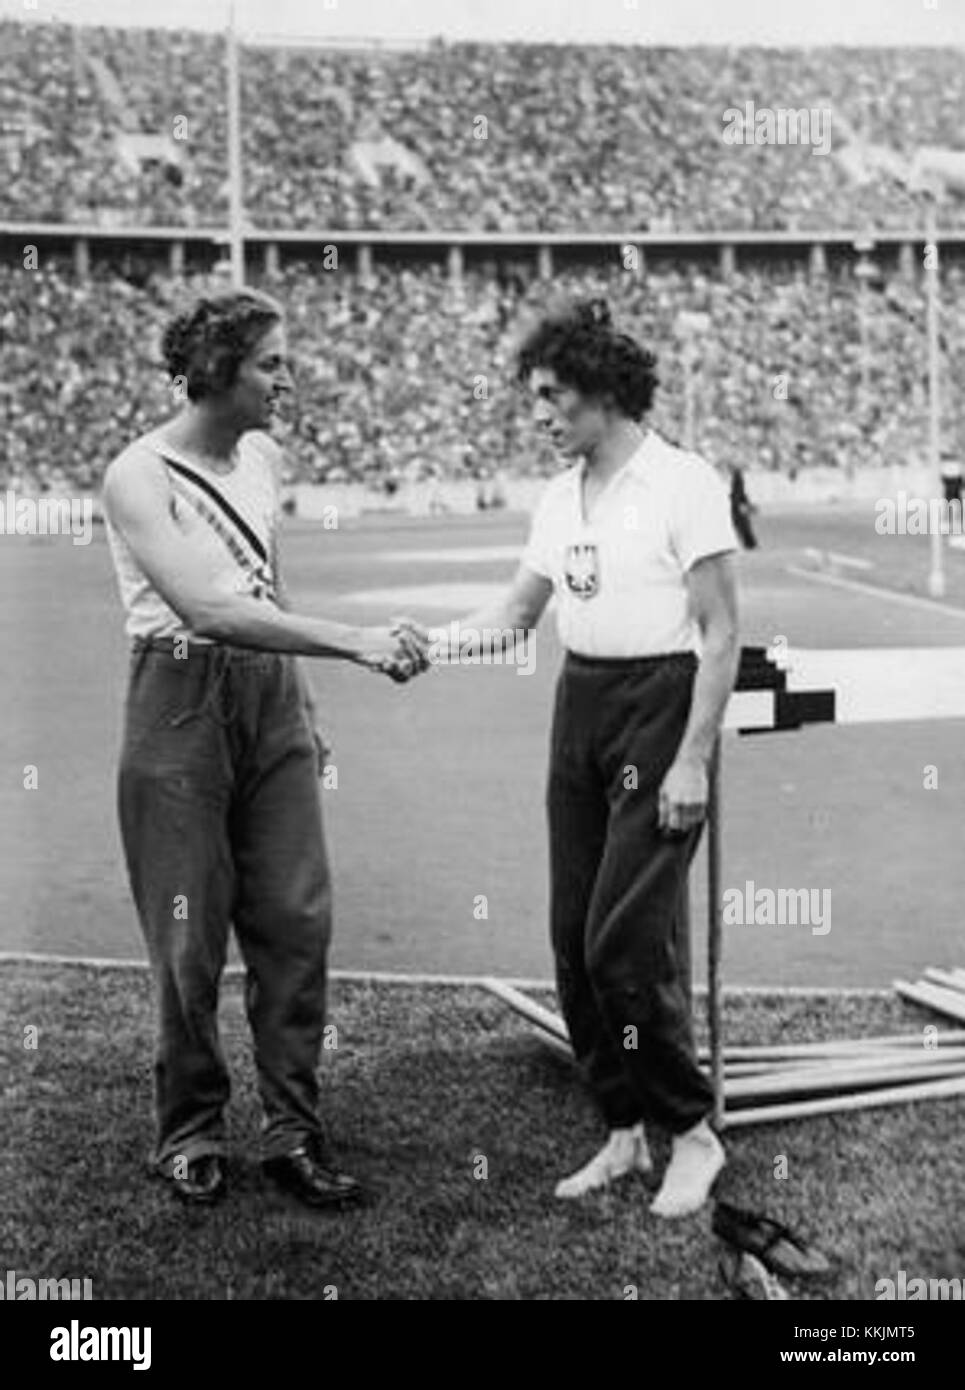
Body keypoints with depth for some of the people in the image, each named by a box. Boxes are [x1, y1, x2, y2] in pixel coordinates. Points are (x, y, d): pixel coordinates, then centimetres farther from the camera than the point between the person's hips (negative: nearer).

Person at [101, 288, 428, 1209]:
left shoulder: (262, 458, 9)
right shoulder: (140, 477, -14)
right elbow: (205, 608, -26)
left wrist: (303, 703, 18)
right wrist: (352, 642, -31)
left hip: (271, 697, 6)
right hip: (182, 702, -6)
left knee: (296, 919, 2)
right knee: (190, 936, 1)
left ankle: (294, 1133, 12)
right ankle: (189, 1134, 18)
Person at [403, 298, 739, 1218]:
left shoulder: (684, 484, -10)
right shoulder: (561, 497, 11)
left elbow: (721, 633, -12)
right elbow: (516, 613, 16)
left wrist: (692, 760, -16)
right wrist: (431, 641, -3)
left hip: (660, 705, -7)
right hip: (578, 706, 7)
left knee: (626, 938, -10)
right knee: (574, 939, 7)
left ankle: (692, 1133, 7)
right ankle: (624, 1132, 20)